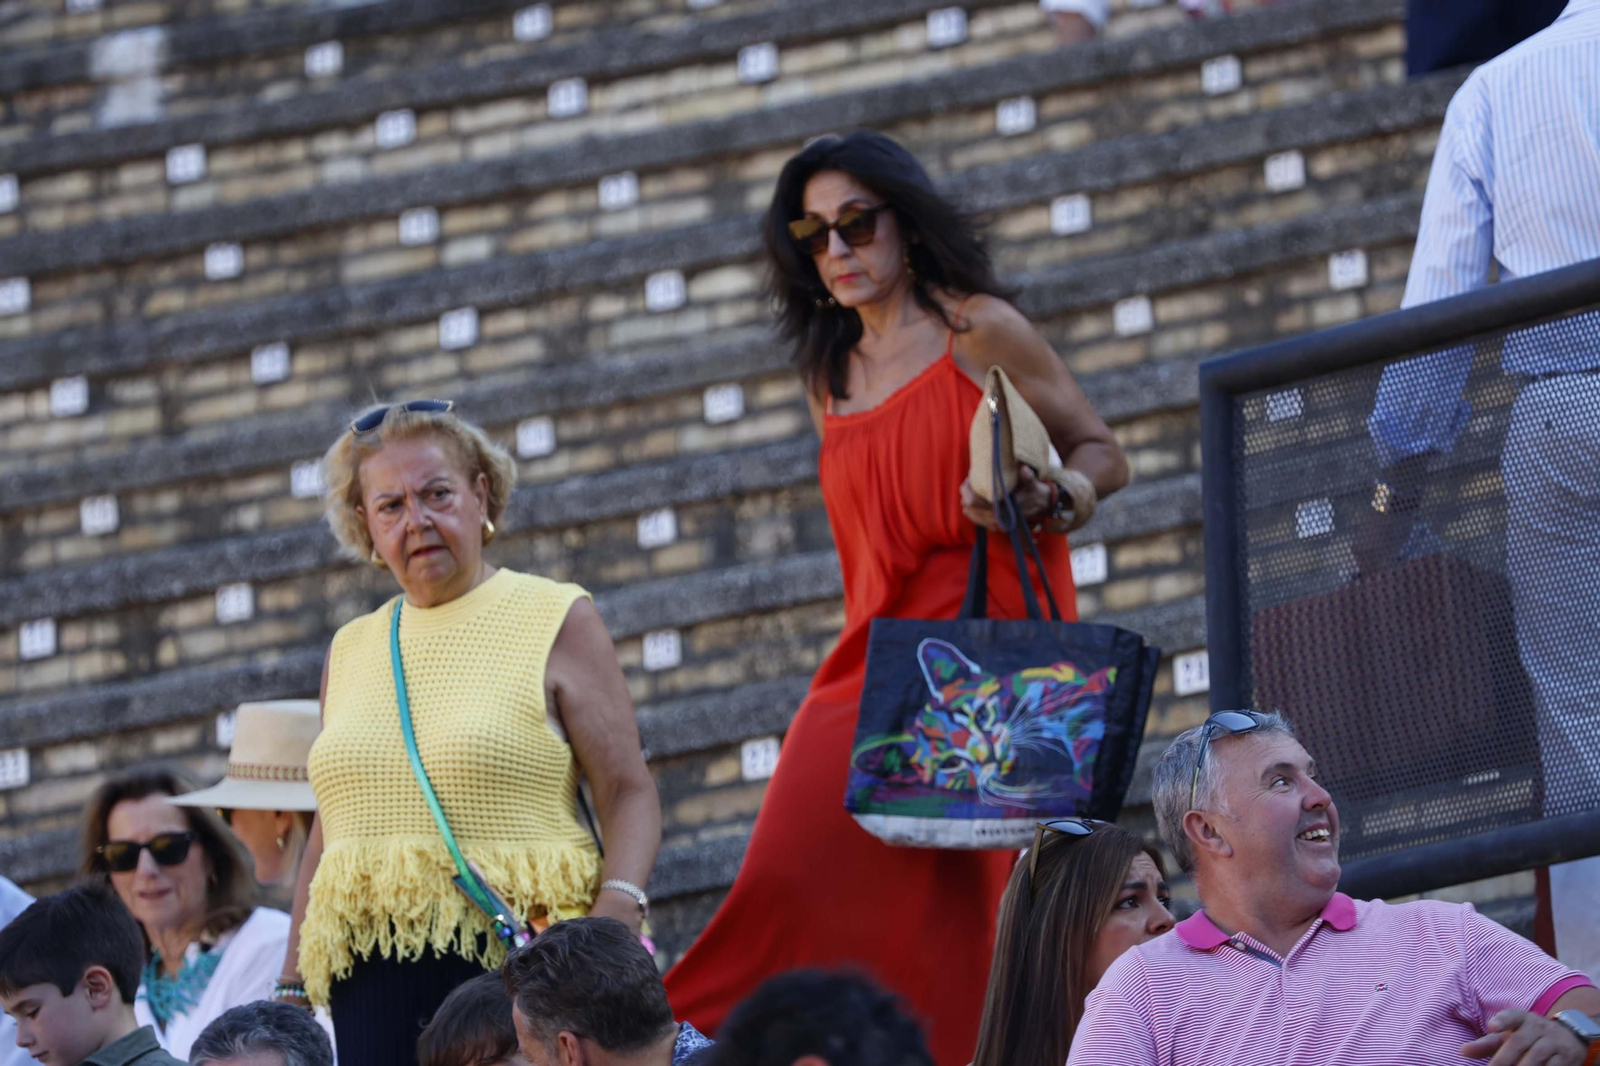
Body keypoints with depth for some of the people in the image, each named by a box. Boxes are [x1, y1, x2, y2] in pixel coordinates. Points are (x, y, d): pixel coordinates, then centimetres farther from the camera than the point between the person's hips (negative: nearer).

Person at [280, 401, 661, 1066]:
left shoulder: (555, 623, 5)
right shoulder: (350, 652, 19)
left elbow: (628, 793, -1)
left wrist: (617, 912, -18)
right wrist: (290, 987, 16)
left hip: (515, 961, -4)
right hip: (373, 981, 4)